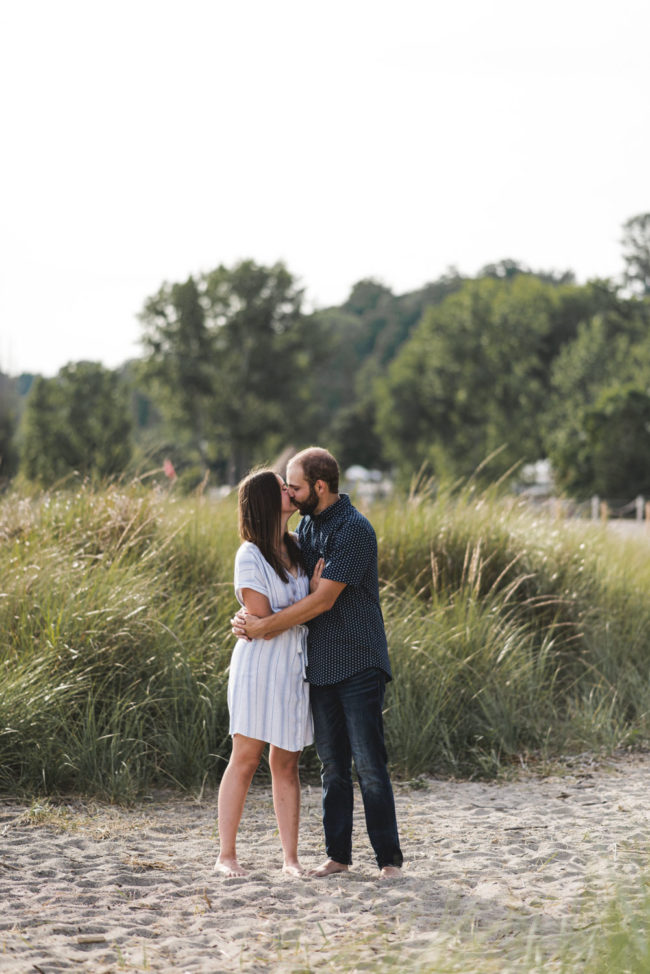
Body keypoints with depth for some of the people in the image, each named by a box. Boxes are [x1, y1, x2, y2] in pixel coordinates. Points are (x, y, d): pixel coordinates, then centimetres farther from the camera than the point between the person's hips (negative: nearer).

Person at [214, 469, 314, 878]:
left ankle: (291, 858, 8)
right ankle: (227, 855, 5)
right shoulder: (250, 556, -11)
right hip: (260, 667, -6)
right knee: (245, 759, -2)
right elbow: (263, 621, -14)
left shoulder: (296, 549, 10)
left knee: (286, 765, 6)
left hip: (294, 670, 6)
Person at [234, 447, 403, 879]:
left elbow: (322, 600, -20)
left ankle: (389, 858, -1)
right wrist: (250, 613, -3)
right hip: (321, 664, 8)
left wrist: (265, 626, -15)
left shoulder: (354, 530, -16)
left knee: (369, 763, -7)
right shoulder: (308, 523, 11)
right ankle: (338, 854, 16)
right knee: (332, 765, 10)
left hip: (358, 664, -8)